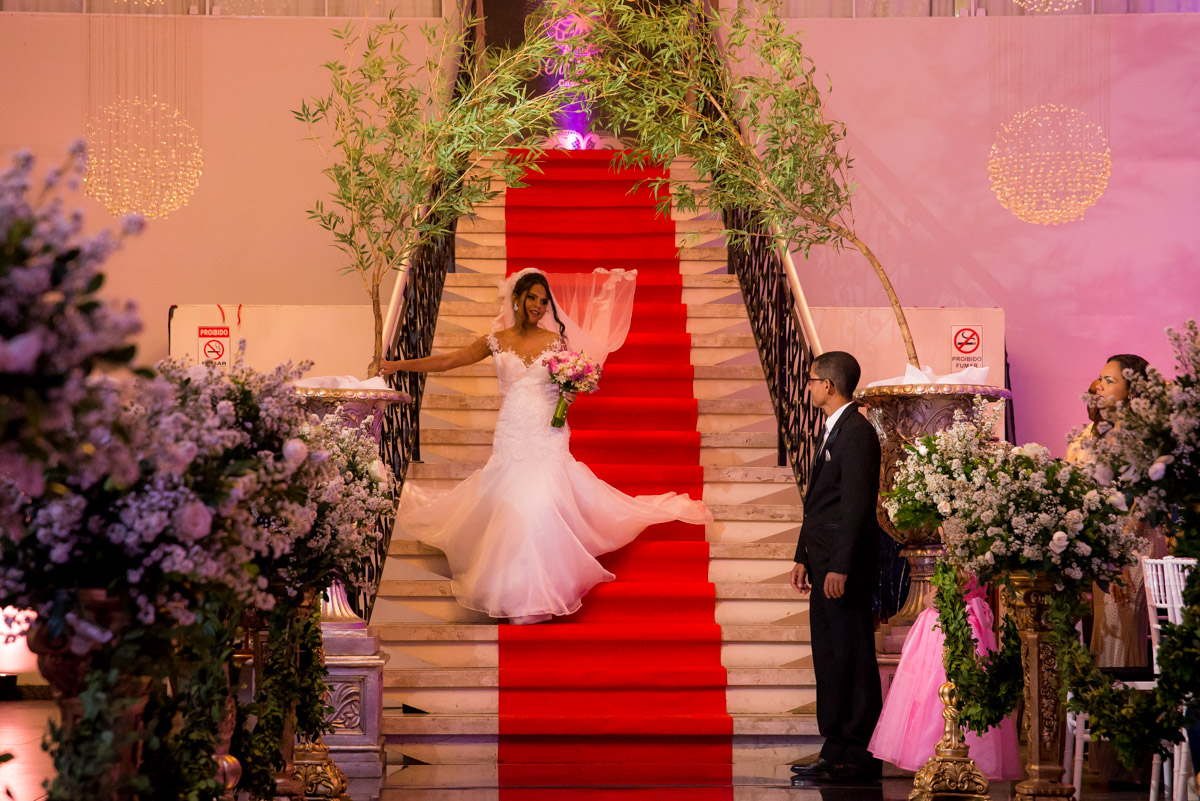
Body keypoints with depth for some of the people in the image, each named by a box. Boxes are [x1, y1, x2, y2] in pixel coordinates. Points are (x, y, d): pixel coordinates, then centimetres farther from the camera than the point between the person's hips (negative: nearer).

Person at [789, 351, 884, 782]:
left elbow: (858, 505, -19)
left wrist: (840, 568, -21)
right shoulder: (832, 431, 18)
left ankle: (860, 755, -1)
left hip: (844, 568, -10)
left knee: (853, 658, -5)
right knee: (829, 657, 12)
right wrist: (804, 558, 19)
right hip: (825, 565, 10)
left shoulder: (857, 433, -14)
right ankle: (837, 750, 18)